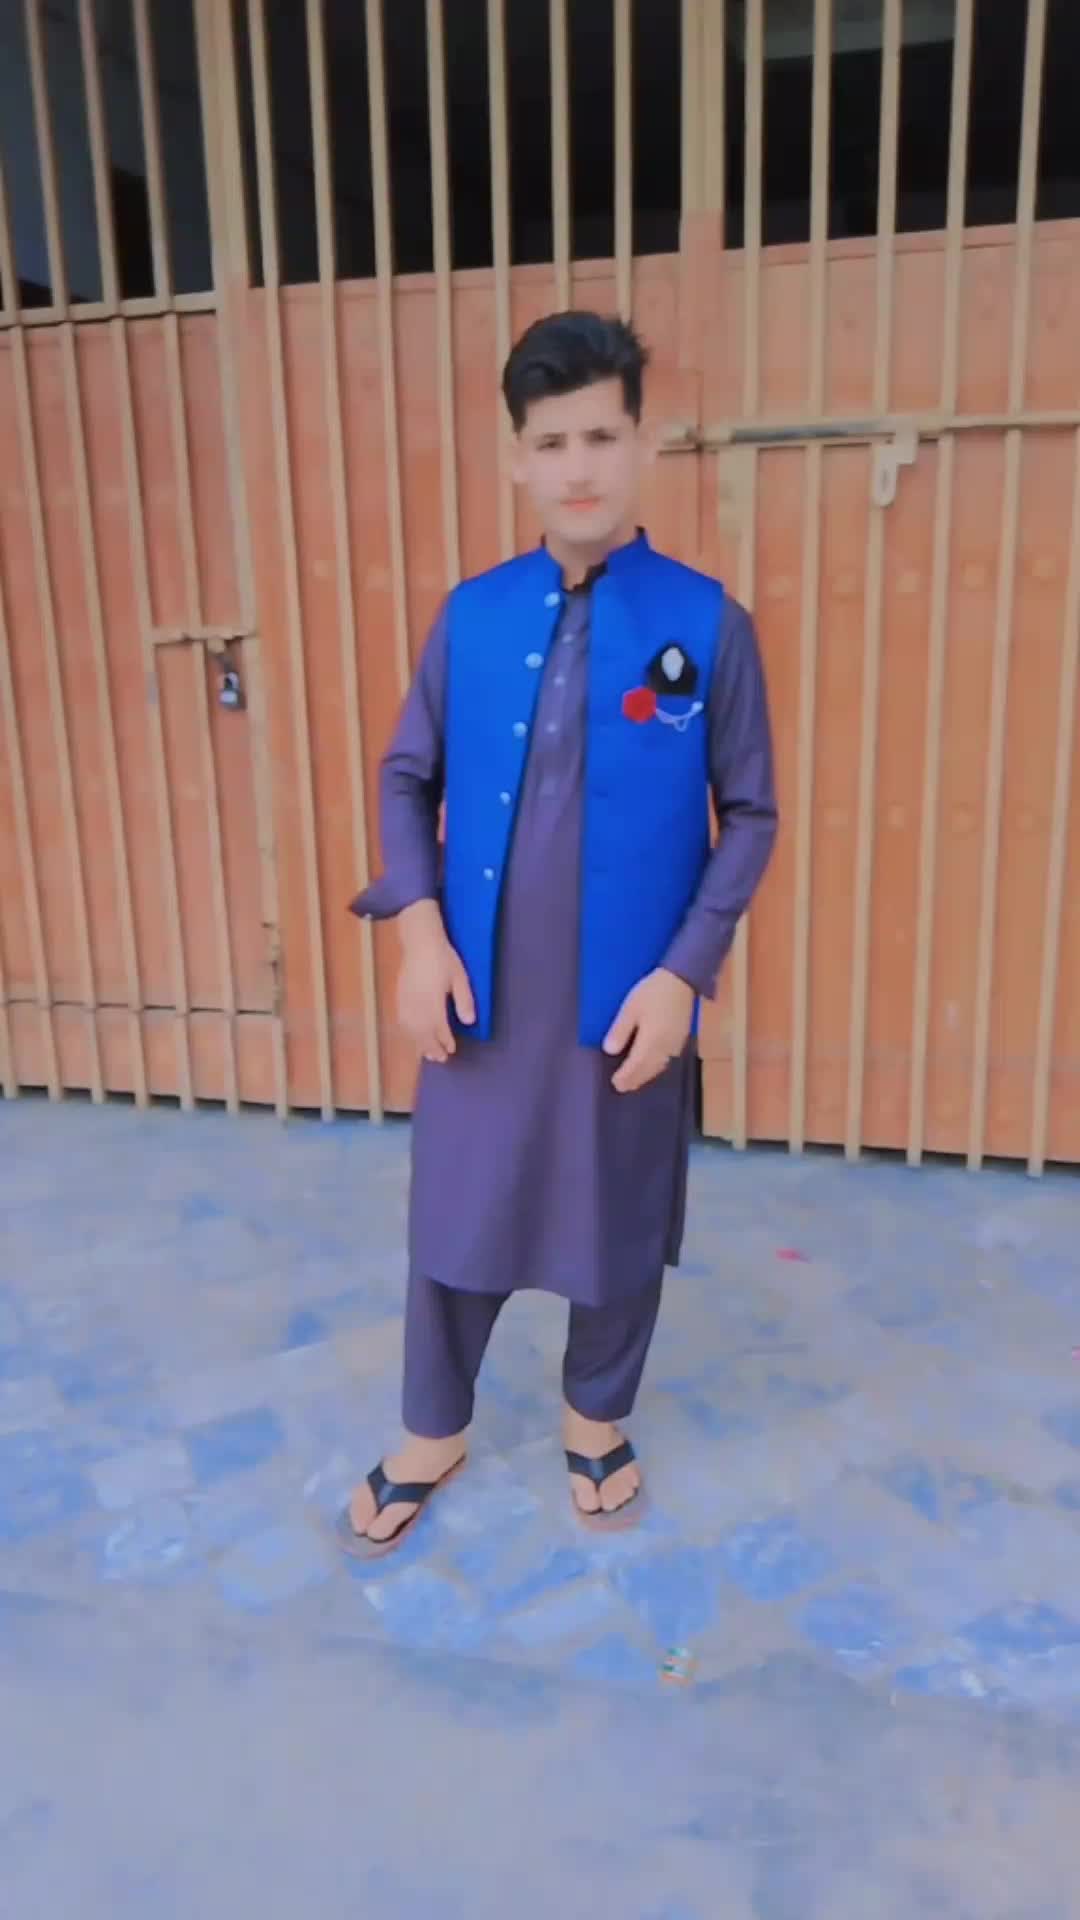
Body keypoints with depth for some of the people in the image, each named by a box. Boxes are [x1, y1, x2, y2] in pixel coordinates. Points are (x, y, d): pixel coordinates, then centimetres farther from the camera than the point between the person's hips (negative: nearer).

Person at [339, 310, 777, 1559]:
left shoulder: (706, 623, -7)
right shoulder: (471, 615, 0)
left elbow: (749, 815, -2)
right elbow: (407, 779, 7)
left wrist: (682, 971, -12)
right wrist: (419, 930, -7)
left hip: (627, 1000, -1)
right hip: (483, 993, 2)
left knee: (619, 1226, 16)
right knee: (455, 1220, 15)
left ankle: (597, 1420, 44)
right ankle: (432, 1435, 41)